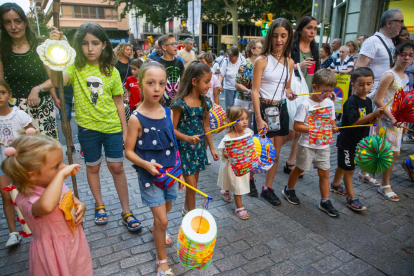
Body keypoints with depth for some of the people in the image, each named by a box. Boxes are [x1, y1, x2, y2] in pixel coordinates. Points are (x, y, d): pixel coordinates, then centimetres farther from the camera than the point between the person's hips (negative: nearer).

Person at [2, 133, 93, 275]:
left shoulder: (58, 185, -6)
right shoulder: (26, 200, -30)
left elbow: (71, 197, 15)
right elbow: (47, 206, -55)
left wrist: (80, 205, -8)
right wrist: (61, 174, -45)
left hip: (76, 242, 7)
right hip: (55, 253, -6)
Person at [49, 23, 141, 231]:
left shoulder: (111, 71, 0)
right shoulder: (75, 68, -4)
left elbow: (118, 102, 4)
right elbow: (57, 81, -25)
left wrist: (125, 129, 3)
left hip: (112, 127, 0)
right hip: (88, 128, 0)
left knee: (116, 167, 2)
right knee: (92, 167, 13)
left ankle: (126, 212, 15)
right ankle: (100, 206, 35)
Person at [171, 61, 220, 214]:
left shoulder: (205, 102, 3)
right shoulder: (180, 103, -17)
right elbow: (172, 129, -16)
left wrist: (212, 148, 13)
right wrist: (187, 138, -31)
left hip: (199, 147, 6)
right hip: (185, 148, -6)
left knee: (193, 182, 18)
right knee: (191, 184, -2)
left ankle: (187, 209, 39)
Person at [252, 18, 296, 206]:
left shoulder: (289, 62, 8)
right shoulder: (262, 60, -9)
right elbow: (255, 91, -13)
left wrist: (289, 94, -6)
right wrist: (259, 118, -21)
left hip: (281, 109, 6)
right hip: (264, 108, -5)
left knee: (276, 154, 10)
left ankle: (268, 189, 24)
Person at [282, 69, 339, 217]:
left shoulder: (329, 103, 2)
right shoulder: (306, 104, -17)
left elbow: (332, 121, 12)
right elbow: (297, 126, -19)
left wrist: (333, 127, -11)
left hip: (323, 145, 5)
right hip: (307, 145, -5)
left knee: (324, 173, 9)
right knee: (300, 169, 13)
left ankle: (325, 202, 22)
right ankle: (288, 190, 36)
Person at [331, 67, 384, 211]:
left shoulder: (368, 101, 7)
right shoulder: (351, 102, -19)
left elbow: (368, 120, 15)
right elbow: (354, 121, -29)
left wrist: (373, 119, -6)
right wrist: (373, 114, -32)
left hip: (359, 140, 8)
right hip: (347, 141, -8)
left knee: (343, 166, 23)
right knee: (349, 169, 1)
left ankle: (335, 185, 41)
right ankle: (351, 198, 11)